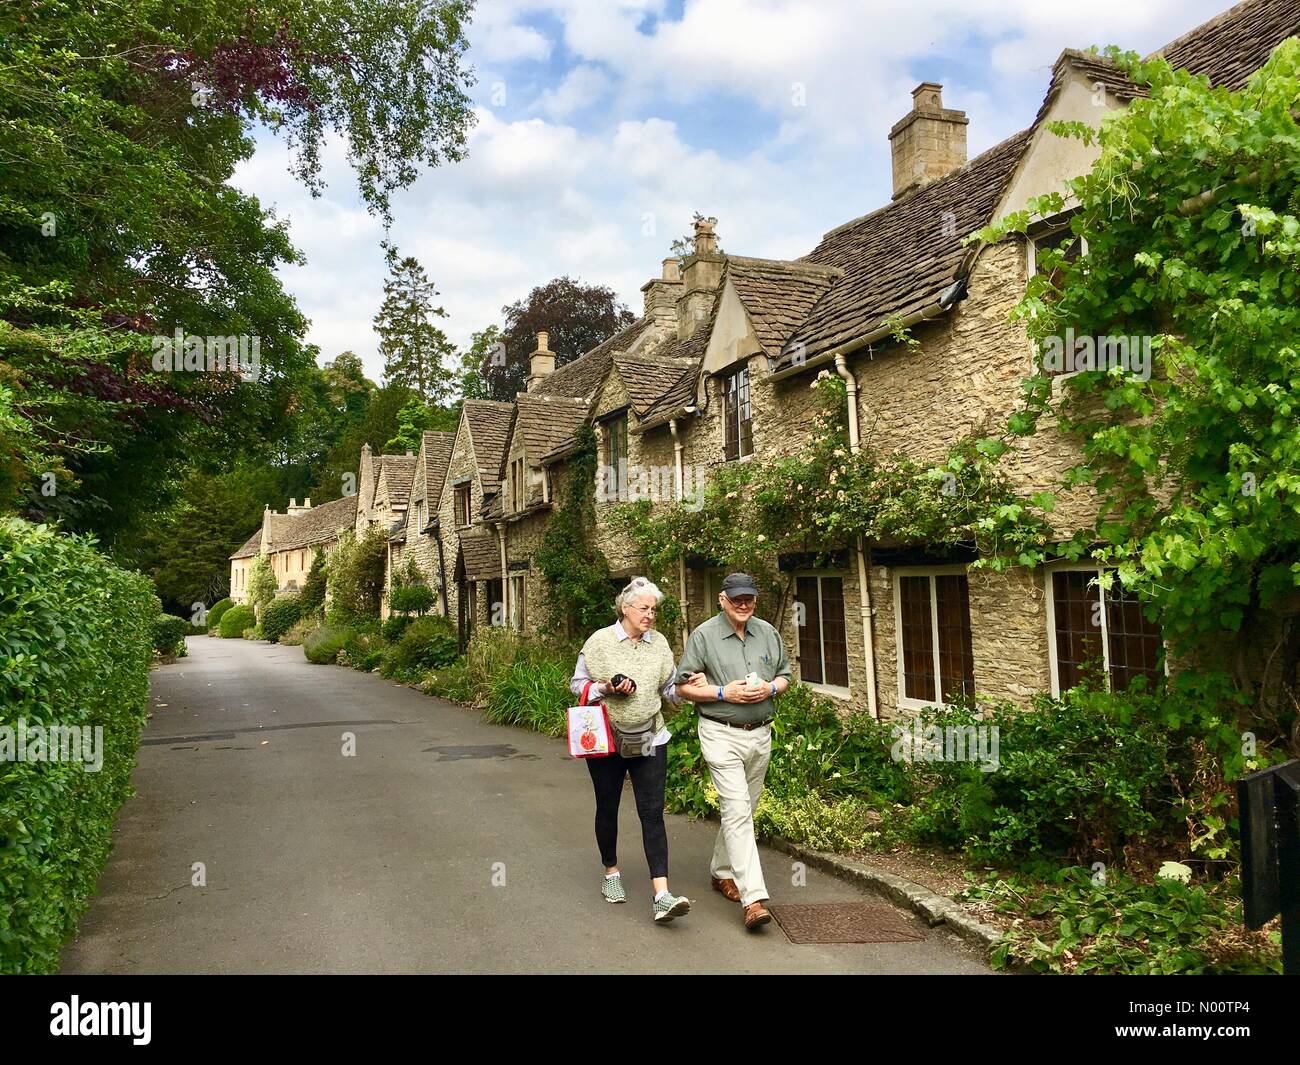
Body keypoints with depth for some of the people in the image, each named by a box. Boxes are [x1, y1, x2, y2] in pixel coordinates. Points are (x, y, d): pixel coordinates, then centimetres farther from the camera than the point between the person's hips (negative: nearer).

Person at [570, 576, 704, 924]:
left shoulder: (659, 643, 5)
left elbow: (670, 688, 10)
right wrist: (607, 689, -18)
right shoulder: (600, 641, -5)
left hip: (649, 739, 1)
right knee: (608, 808, 14)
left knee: (652, 814, -7)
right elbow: (577, 684, -1)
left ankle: (662, 895, -12)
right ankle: (611, 873, 36)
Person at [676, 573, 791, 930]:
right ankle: (753, 898, -15)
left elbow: (784, 675, 17)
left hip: (760, 735, 6)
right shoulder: (704, 636, -7)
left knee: (743, 810, 16)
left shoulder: (768, 633, 8)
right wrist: (724, 692, -17)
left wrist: (771, 688, -6)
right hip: (721, 735, -6)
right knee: (737, 811, -13)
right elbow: (683, 687, -5)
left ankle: (721, 872, 35)